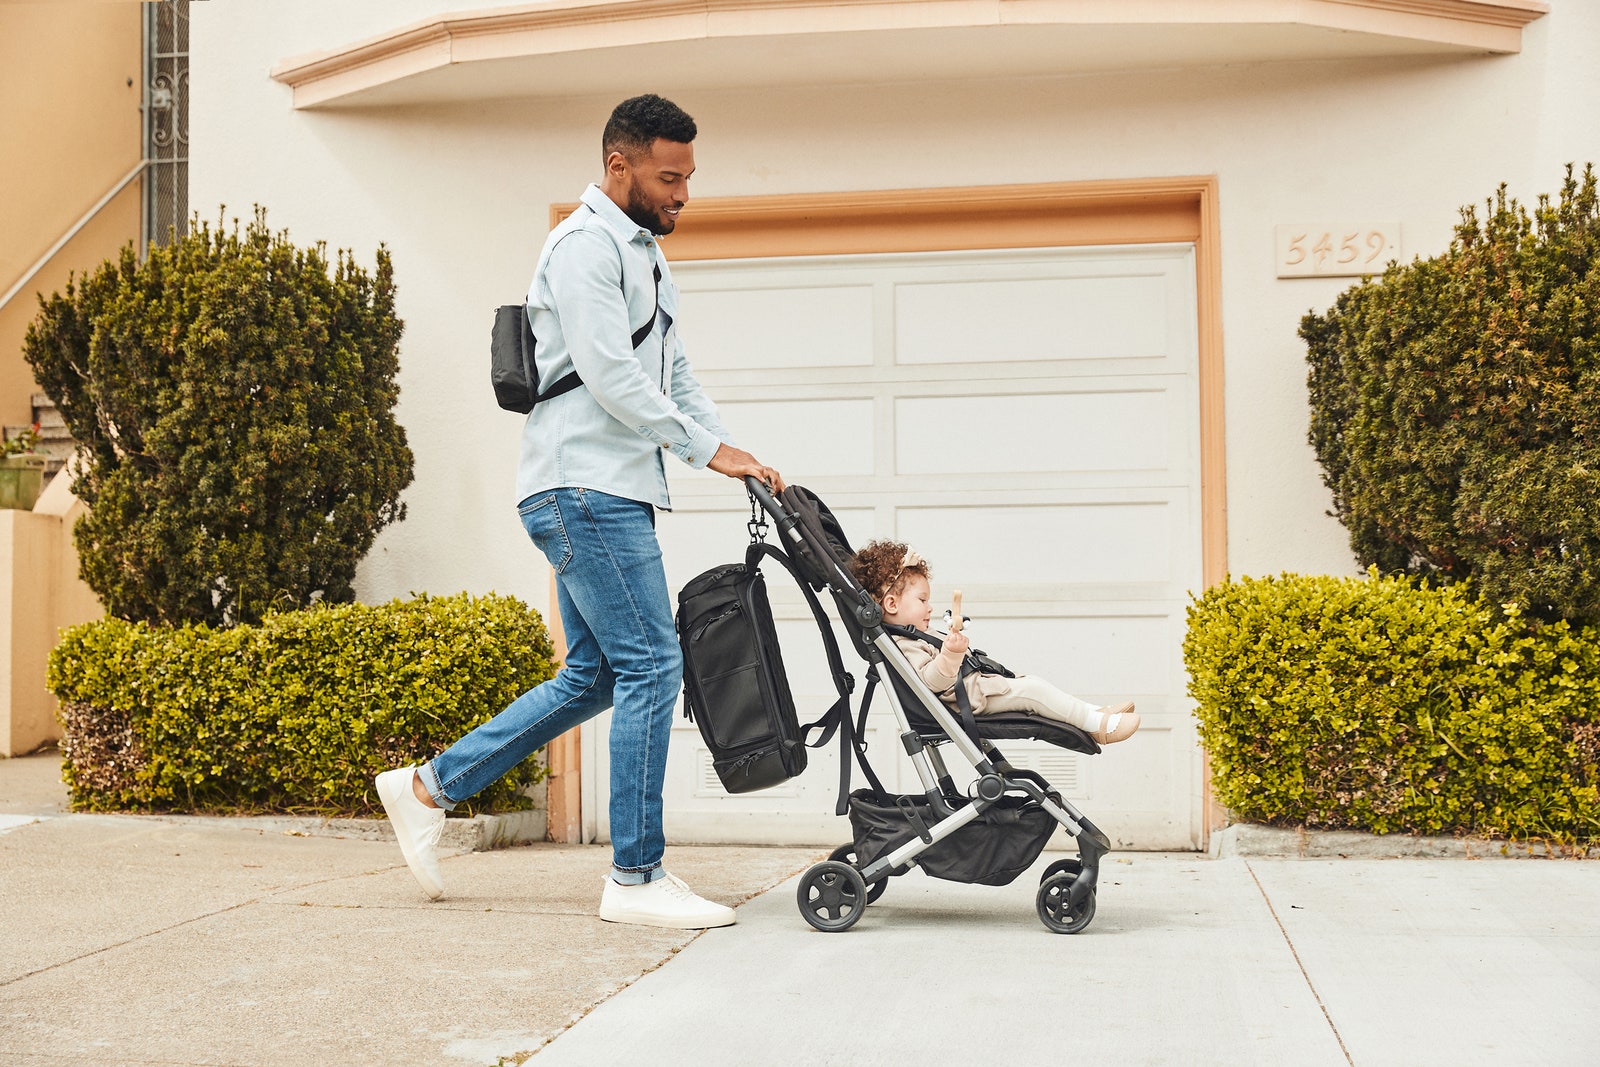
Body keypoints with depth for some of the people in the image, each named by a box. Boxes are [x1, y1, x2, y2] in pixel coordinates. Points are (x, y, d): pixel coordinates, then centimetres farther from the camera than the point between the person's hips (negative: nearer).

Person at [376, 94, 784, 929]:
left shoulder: (643, 253, 23)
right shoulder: (584, 248, -9)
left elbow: (673, 376, 22)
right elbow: (611, 379, -18)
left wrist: (736, 453, 8)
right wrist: (708, 448, -14)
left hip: (613, 494, 10)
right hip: (583, 487, -10)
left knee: (595, 677, 12)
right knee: (650, 664, -10)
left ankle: (429, 786, 21)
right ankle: (636, 877, -3)